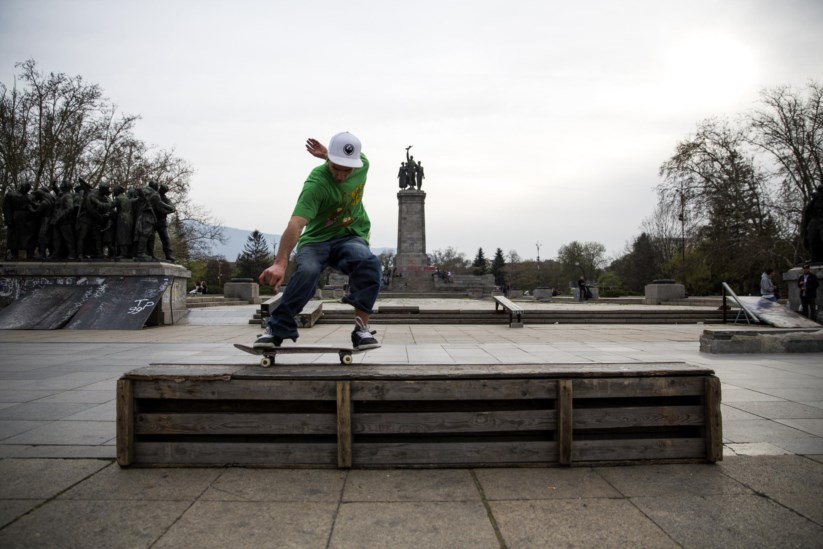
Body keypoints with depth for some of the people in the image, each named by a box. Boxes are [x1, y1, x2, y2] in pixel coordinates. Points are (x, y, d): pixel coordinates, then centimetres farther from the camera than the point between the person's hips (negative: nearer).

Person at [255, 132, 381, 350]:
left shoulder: (363, 163, -8)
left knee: (369, 264, -31)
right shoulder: (316, 183, -26)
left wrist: (327, 154, 5)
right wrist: (280, 263, -52)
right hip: (317, 239, -3)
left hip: (350, 237, 3)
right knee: (307, 272, -34)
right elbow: (296, 224, -38)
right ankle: (275, 329, -17)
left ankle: (362, 328, -23)